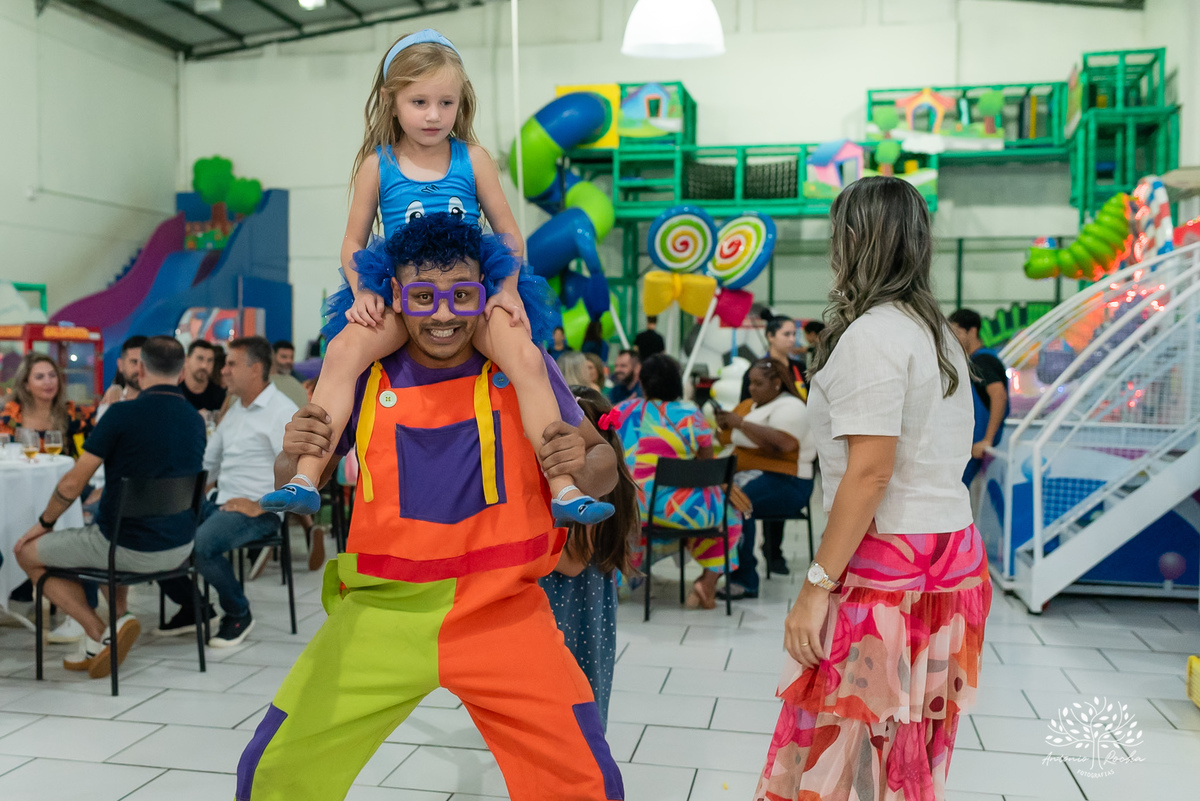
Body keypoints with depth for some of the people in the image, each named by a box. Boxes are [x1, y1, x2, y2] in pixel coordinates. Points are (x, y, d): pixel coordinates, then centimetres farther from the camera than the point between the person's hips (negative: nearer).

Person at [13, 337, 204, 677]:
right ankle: (121, 617, 21)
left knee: (27, 552, 16)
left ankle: (98, 632, 3)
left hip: (132, 550, -6)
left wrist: (44, 522, 7)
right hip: (180, 547, 7)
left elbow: (72, 484, -12)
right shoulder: (195, 419, 2)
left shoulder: (123, 413, -17)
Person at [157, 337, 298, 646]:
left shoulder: (282, 412, -8)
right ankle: (192, 608, 10)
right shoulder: (235, 411, 21)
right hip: (221, 504, 9)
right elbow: (208, 462, 27)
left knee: (202, 544, -32)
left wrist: (260, 506, -22)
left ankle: (238, 614, -6)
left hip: (258, 512, -9)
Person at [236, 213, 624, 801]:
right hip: (382, 611, 1)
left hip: (500, 614, -1)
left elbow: (605, 473, 0)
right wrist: (294, 456, -17)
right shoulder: (367, 374, -1)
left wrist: (584, 462, -23)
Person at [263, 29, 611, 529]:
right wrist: (362, 293, -6)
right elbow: (353, 243, 11)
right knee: (341, 352, -27)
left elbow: (510, 234, 9)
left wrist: (508, 289, -7)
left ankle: (564, 489, -24)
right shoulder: (378, 164, 5)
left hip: (472, 288, 0)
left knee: (526, 357, -27)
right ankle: (306, 480, -24)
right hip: (398, 291, 1)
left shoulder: (472, 159, 5)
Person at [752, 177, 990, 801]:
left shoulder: (872, 333, -13)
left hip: (888, 563, -9)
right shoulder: (938, 334, 15)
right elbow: (940, 459, 14)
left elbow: (870, 472, -20)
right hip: (954, 551, 9)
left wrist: (818, 584, -18)